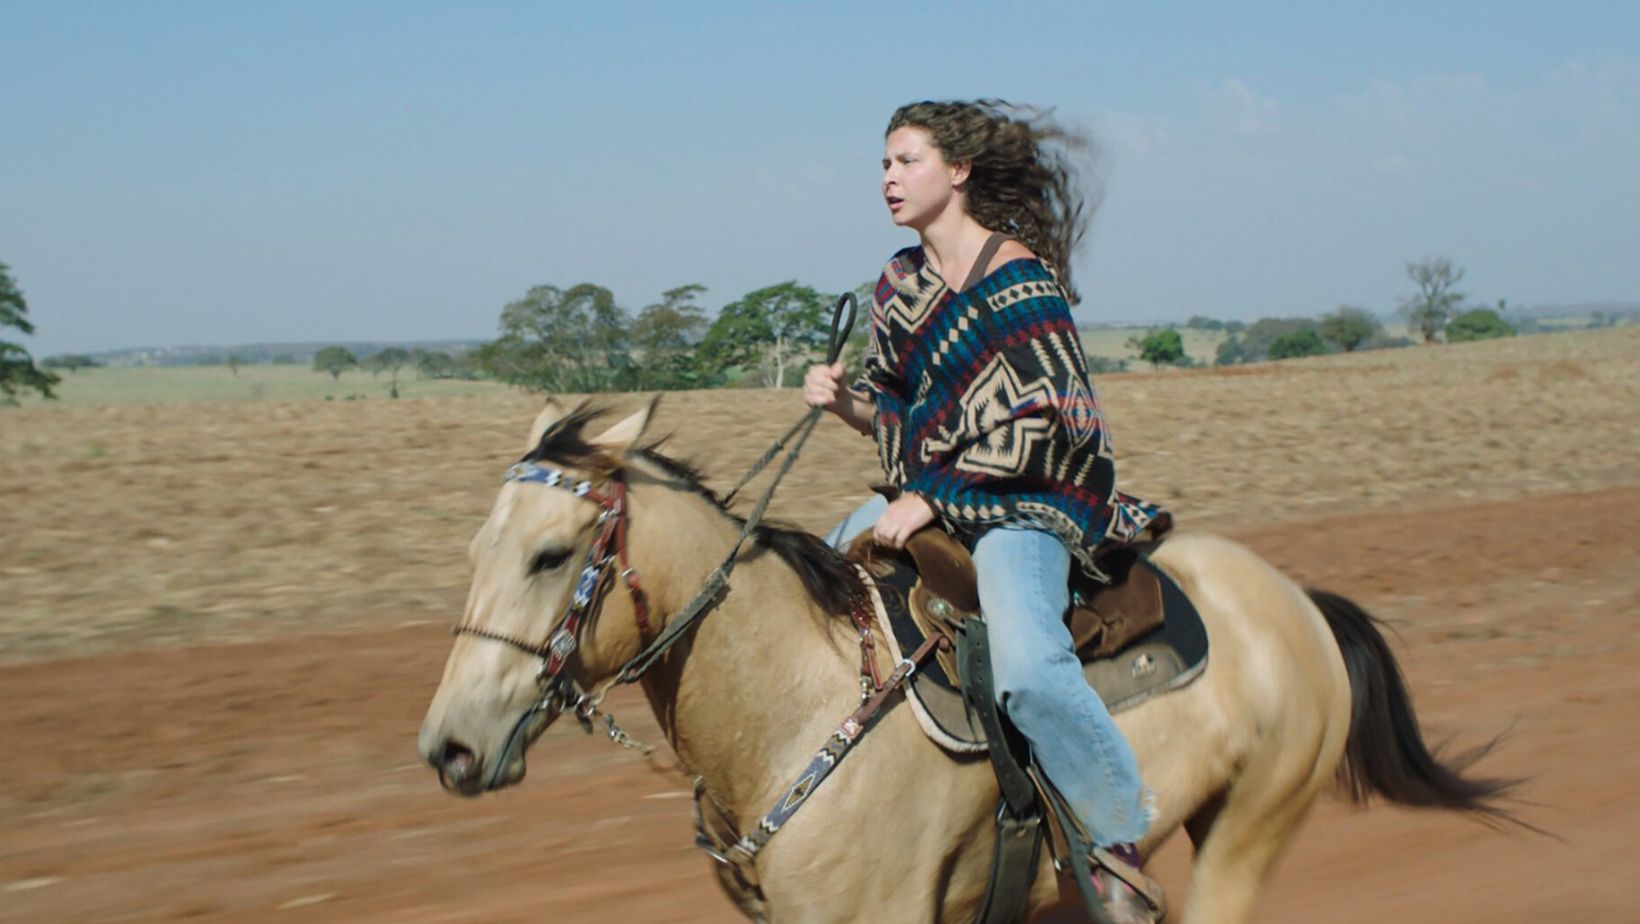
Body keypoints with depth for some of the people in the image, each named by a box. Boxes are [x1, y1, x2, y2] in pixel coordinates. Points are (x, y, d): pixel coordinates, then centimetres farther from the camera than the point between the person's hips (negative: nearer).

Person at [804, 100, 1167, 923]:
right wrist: (842, 401, -2)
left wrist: (928, 498, -20)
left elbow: (1032, 429, -17)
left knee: (1027, 665, -32)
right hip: (922, 500, 9)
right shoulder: (899, 283, 13)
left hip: (1018, 504, -9)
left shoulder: (1018, 278, -11)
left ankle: (1122, 840, -17)